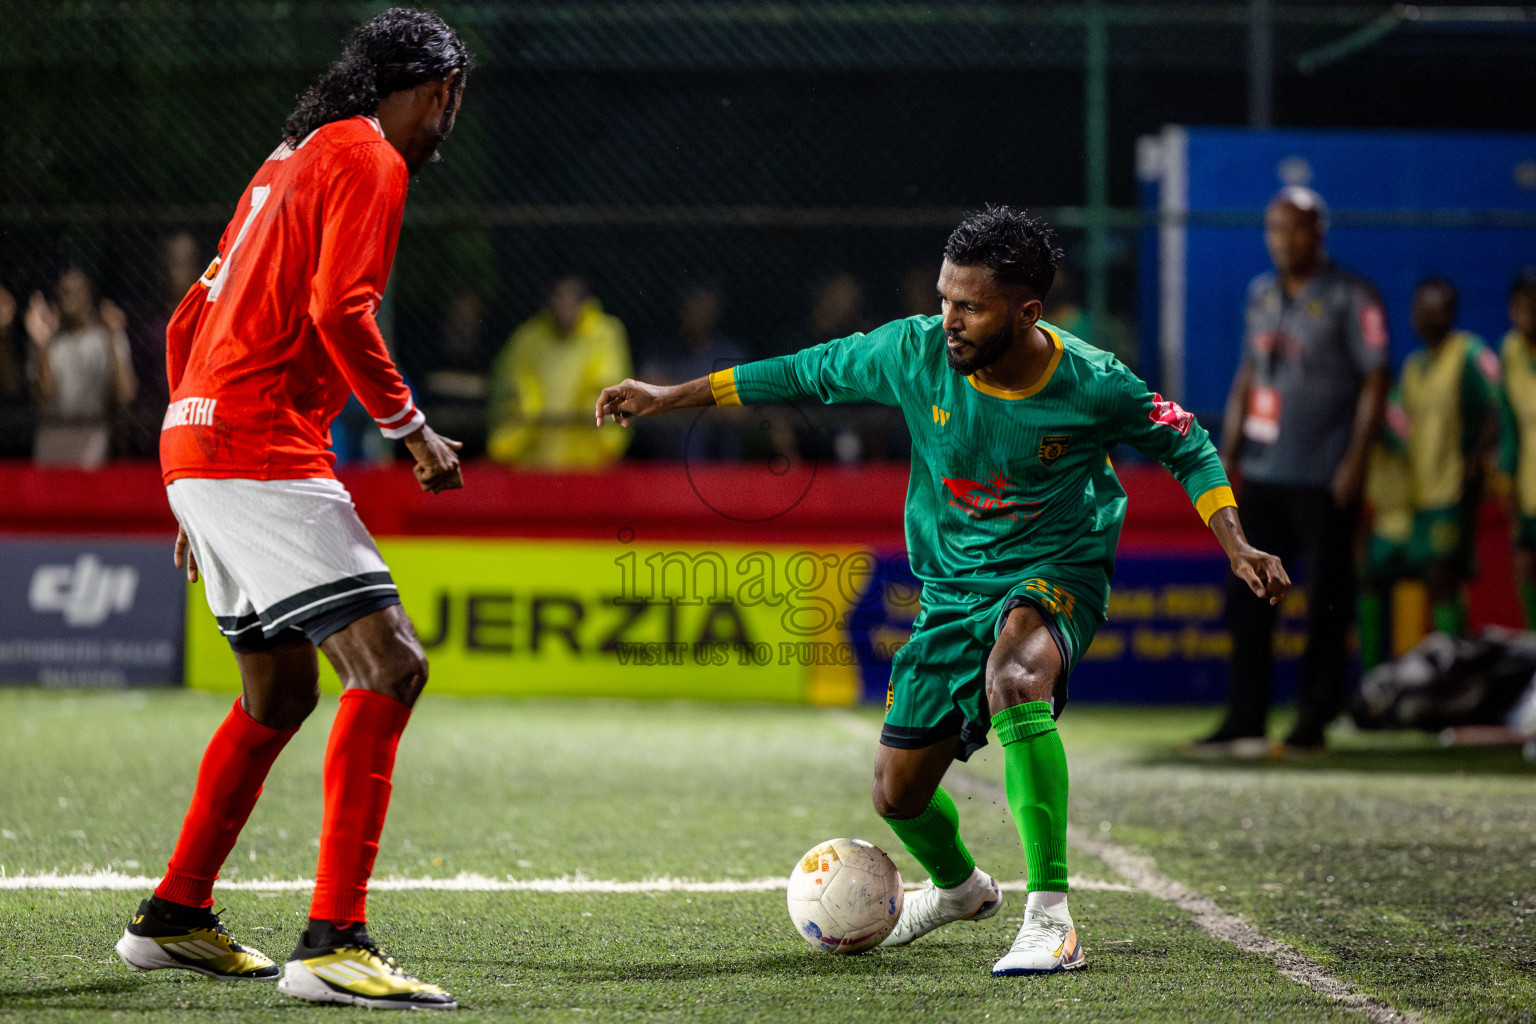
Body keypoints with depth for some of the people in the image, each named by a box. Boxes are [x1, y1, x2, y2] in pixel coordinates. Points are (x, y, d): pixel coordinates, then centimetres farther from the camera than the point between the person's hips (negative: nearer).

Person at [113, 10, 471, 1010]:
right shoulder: (368, 159, -5)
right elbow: (339, 310, -19)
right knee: (389, 664, -15)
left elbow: (190, 322, 26)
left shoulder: (296, 158, 23)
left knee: (280, 690, 20)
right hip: (264, 451, -10)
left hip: (197, 440, 10)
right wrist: (414, 429, -9)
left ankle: (176, 916, 28)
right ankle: (333, 940, -22)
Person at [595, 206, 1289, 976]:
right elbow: (807, 374, 2)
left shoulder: (1092, 386, -19)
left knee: (1013, 678, -39)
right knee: (898, 796, 7)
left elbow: (1187, 448, -1)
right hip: (952, 589, 4)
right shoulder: (915, 351, -14)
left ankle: (1050, 919, -36)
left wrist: (1234, 545, -13)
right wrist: (668, 398, 5)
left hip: (1054, 573, -4)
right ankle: (959, 887, 45)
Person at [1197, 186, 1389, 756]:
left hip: (1323, 476, -6)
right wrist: (1228, 451, 15)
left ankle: (1313, 721, 5)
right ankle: (1244, 723, 7)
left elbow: (1375, 379, -6)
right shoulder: (1261, 295, 15)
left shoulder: (1349, 297, -4)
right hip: (1261, 473, 6)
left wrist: (1355, 460, -13)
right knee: (1246, 595, 3)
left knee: (1326, 601, -2)